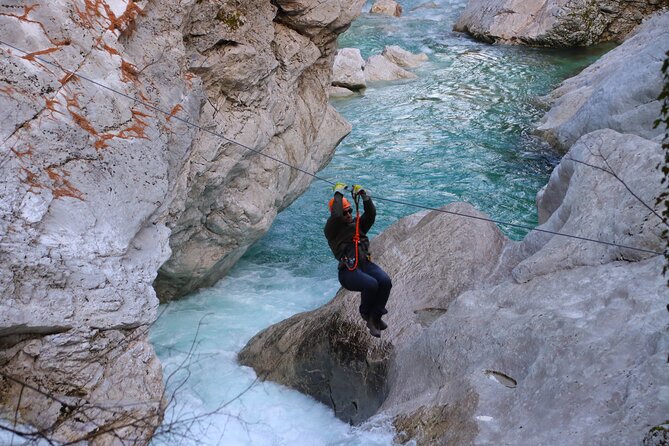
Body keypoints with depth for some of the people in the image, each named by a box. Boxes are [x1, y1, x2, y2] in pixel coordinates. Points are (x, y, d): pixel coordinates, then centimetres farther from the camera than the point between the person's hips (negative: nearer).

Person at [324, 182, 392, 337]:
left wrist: (364, 195, -2)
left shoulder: (357, 224, 23)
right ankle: (366, 314, 0)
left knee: (385, 281, -27)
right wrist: (338, 193, -5)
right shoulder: (332, 230, 6)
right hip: (348, 271, -5)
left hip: (365, 264, 5)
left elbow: (371, 213, 8)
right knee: (371, 284, -33)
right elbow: (336, 216, -15)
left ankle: (375, 318, -11)